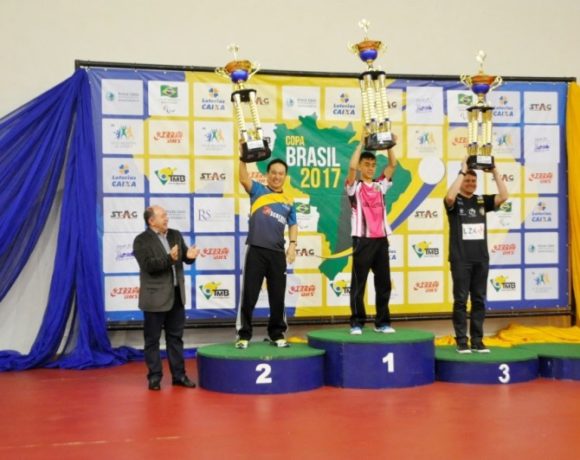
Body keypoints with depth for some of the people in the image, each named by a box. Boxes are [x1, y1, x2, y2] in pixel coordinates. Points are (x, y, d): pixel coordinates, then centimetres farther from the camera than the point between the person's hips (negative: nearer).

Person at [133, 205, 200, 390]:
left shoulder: (175, 235, 9)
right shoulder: (141, 241, -10)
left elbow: (185, 258, 6)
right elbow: (149, 266, -21)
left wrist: (189, 255, -16)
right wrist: (169, 259, -32)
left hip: (176, 295, 6)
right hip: (155, 297, -6)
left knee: (176, 337, 12)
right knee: (152, 339, 4)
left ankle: (179, 375, 20)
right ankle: (154, 376, 13)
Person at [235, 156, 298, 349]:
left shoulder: (289, 202, 14)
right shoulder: (258, 190, 5)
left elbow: (293, 225, 15)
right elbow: (243, 178, -11)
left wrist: (292, 244, 0)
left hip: (277, 253, 3)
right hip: (256, 250, -3)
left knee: (278, 296, 9)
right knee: (249, 295, -1)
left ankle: (277, 334, 21)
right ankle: (244, 334, 9)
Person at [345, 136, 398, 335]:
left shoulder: (380, 185, 13)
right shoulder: (354, 186, 1)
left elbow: (393, 164, 7)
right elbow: (352, 166, -15)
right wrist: (362, 143, -11)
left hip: (381, 239, 4)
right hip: (363, 240, -4)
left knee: (383, 282, 6)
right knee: (358, 283, -1)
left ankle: (382, 322, 14)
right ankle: (357, 323, 5)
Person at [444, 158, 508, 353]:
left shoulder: (482, 200, 9)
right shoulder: (455, 202, -2)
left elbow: (503, 196, -5)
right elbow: (449, 196, -26)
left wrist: (494, 171, -9)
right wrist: (462, 170, -21)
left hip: (481, 259, 4)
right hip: (461, 259, -4)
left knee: (479, 300, 7)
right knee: (461, 300, -1)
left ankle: (477, 341, 13)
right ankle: (461, 341, 5)